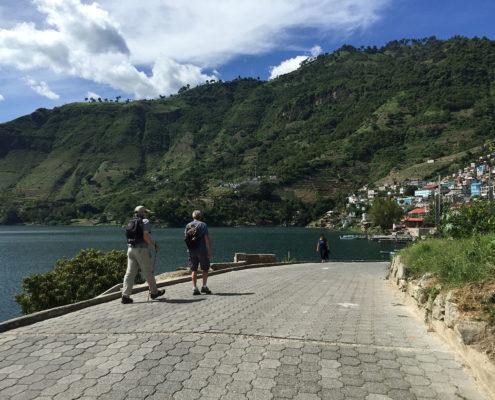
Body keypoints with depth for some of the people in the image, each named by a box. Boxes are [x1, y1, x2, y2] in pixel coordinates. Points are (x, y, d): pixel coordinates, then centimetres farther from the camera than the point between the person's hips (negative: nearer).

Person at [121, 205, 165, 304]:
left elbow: (131, 238, 15)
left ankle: (125, 295, 0)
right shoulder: (145, 221, -5)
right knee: (148, 272, 6)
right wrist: (154, 245, -3)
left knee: (130, 273, 5)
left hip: (131, 249, 7)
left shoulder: (131, 223, 17)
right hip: (141, 249, -6)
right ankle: (154, 292, 20)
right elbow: (146, 237, -18)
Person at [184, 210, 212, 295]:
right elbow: (207, 239, -12)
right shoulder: (203, 225, -6)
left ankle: (194, 288, 5)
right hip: (202, 250, -4)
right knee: (205, 269, 10)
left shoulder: (188, 226, 8)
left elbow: (185, 238, 12)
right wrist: (209, 251, -10)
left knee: (194, 270, 8)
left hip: (191, 251, 4)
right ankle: (204, 286, 7)